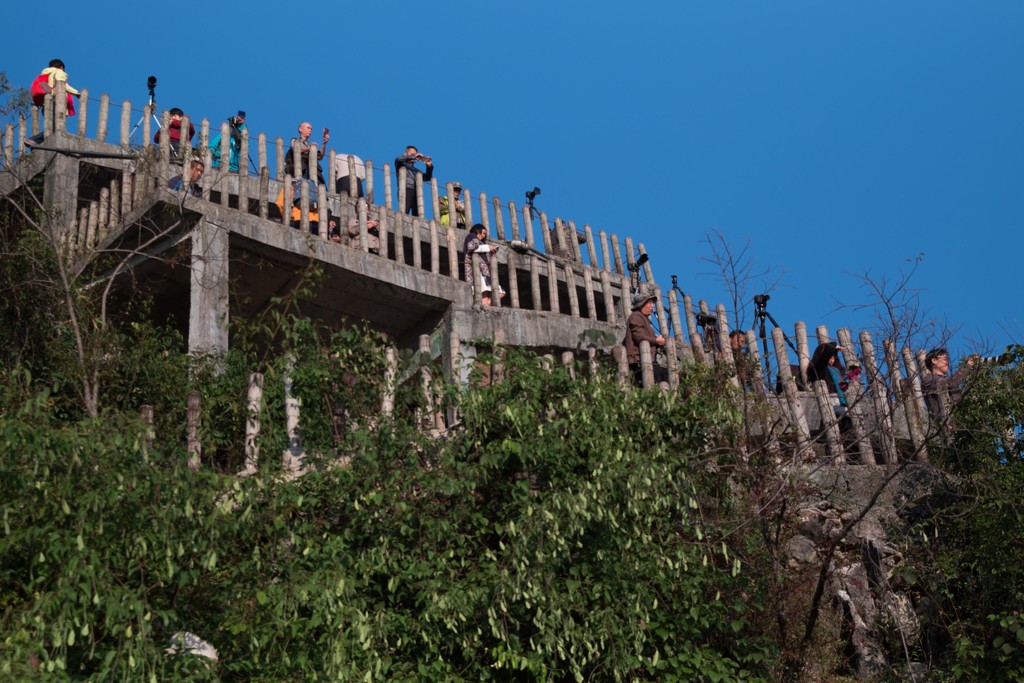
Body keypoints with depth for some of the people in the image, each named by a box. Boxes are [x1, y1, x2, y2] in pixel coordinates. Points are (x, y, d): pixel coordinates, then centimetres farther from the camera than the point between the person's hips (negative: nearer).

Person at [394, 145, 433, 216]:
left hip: (416, 192, 5)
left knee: (417, 215, -8)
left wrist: (429, 166, 8)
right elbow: (398, 159, -6)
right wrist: (413, 157, -6)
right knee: (404, 213, -21)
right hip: (406, 191, -5)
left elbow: (427, 178, 24)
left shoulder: (415, 170, 31)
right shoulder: (402, 165, 17)